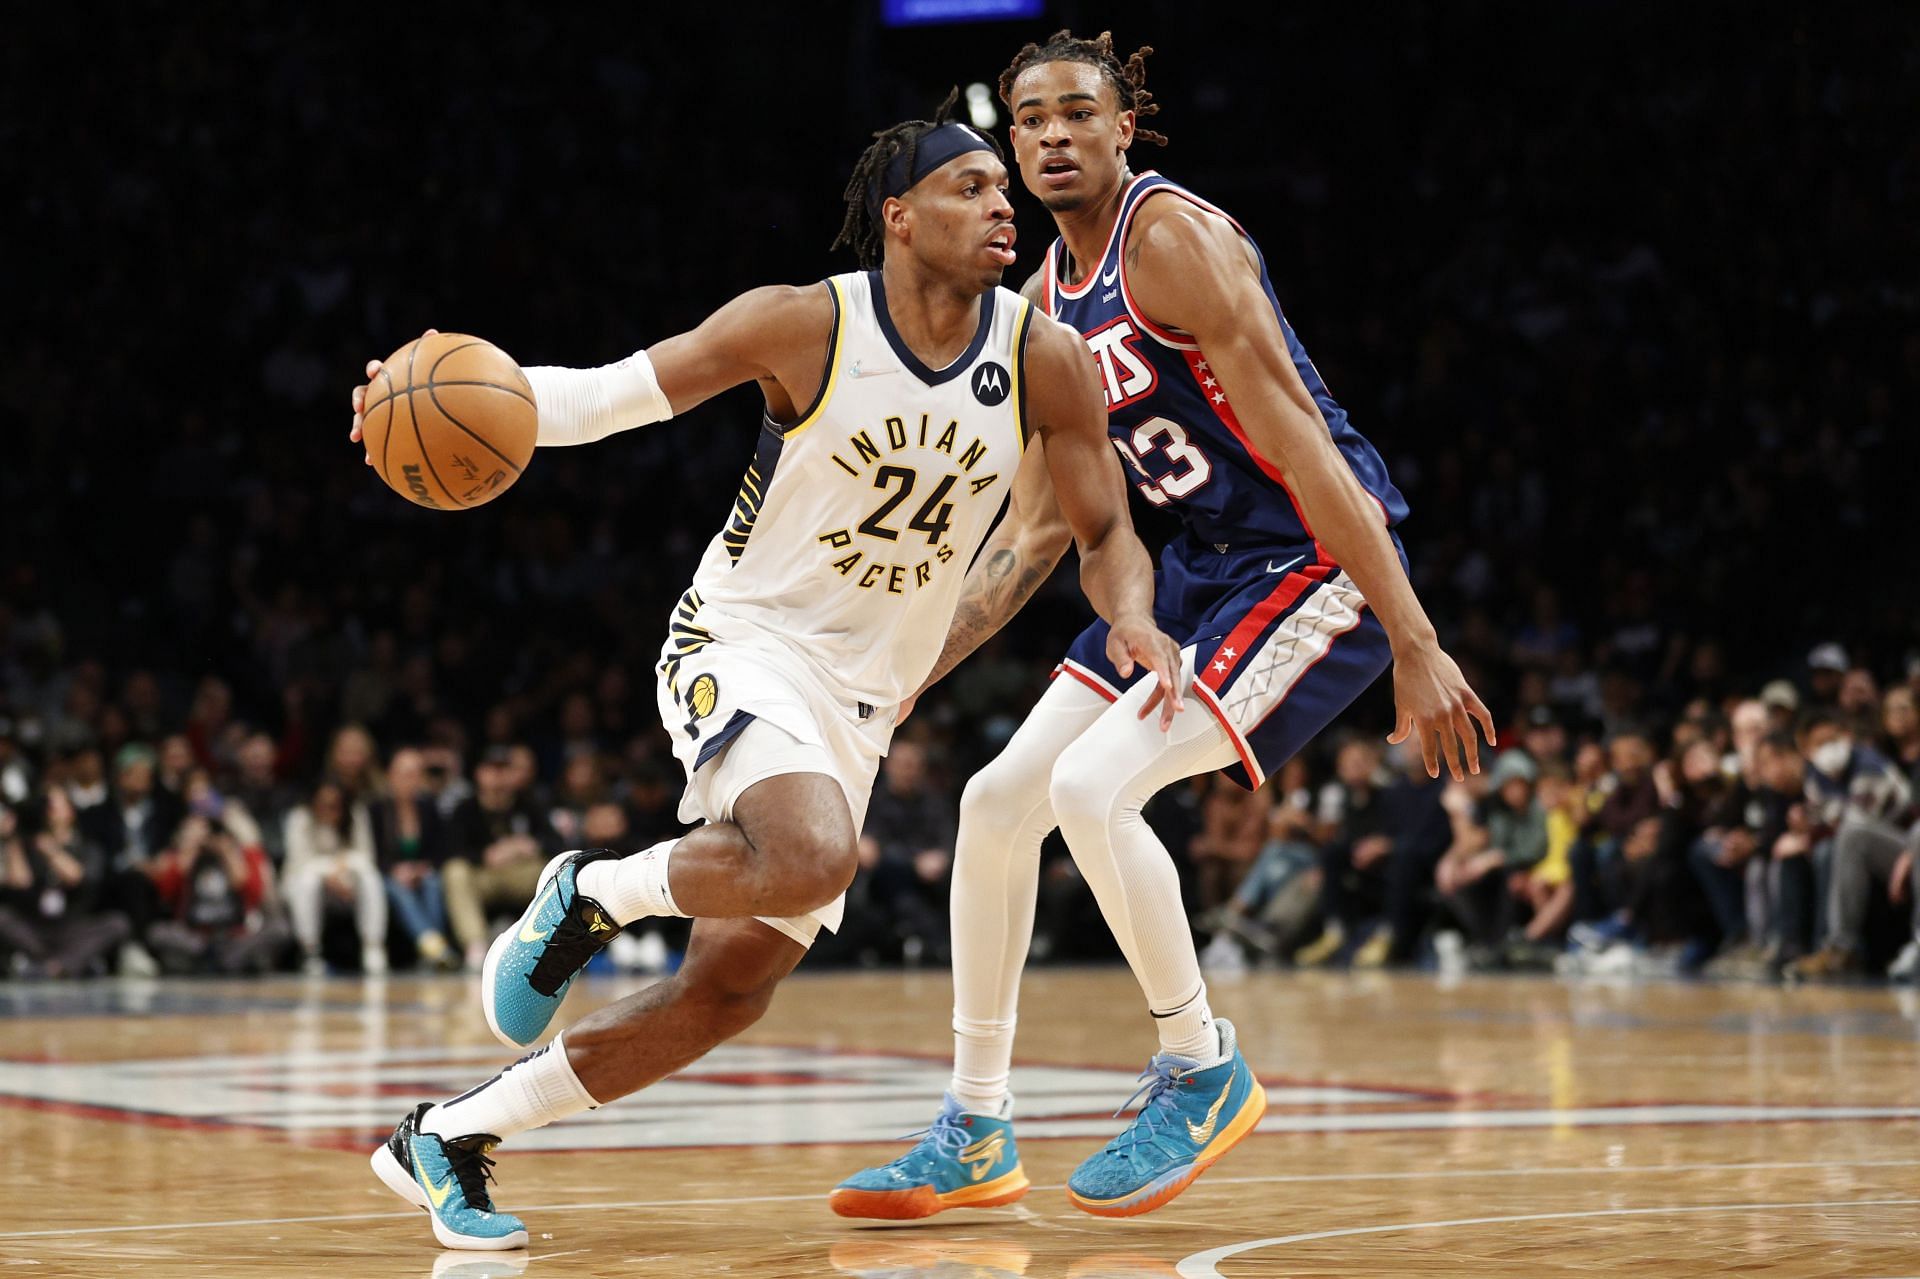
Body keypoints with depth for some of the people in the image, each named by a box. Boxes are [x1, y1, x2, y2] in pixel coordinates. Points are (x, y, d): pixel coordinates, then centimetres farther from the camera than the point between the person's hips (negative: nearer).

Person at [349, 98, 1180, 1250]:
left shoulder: (1044, 359, -6)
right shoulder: (805, 326, -14)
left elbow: (1104, 534, 2)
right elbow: (608, 395, -10)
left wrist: (1133, 615, -22)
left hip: (857, 705, 5)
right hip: (745, 644, -5)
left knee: (728, 992, 4)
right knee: (813, 858, -36)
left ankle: (448, 1137, 18)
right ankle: (590, 893, -6)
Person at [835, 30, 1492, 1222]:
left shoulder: (1173, 236, -17)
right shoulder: (1050, 301, 10)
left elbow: (1298, 445, -23)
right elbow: (1039, 524, 19)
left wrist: (1415, 645, -26)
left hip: (1317, 562, -9)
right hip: (1203, 563, 9)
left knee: (1093, 788, -22)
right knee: (1000, 799, 5)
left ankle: (1204, 1069, 0)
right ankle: (974, 1128, 16)